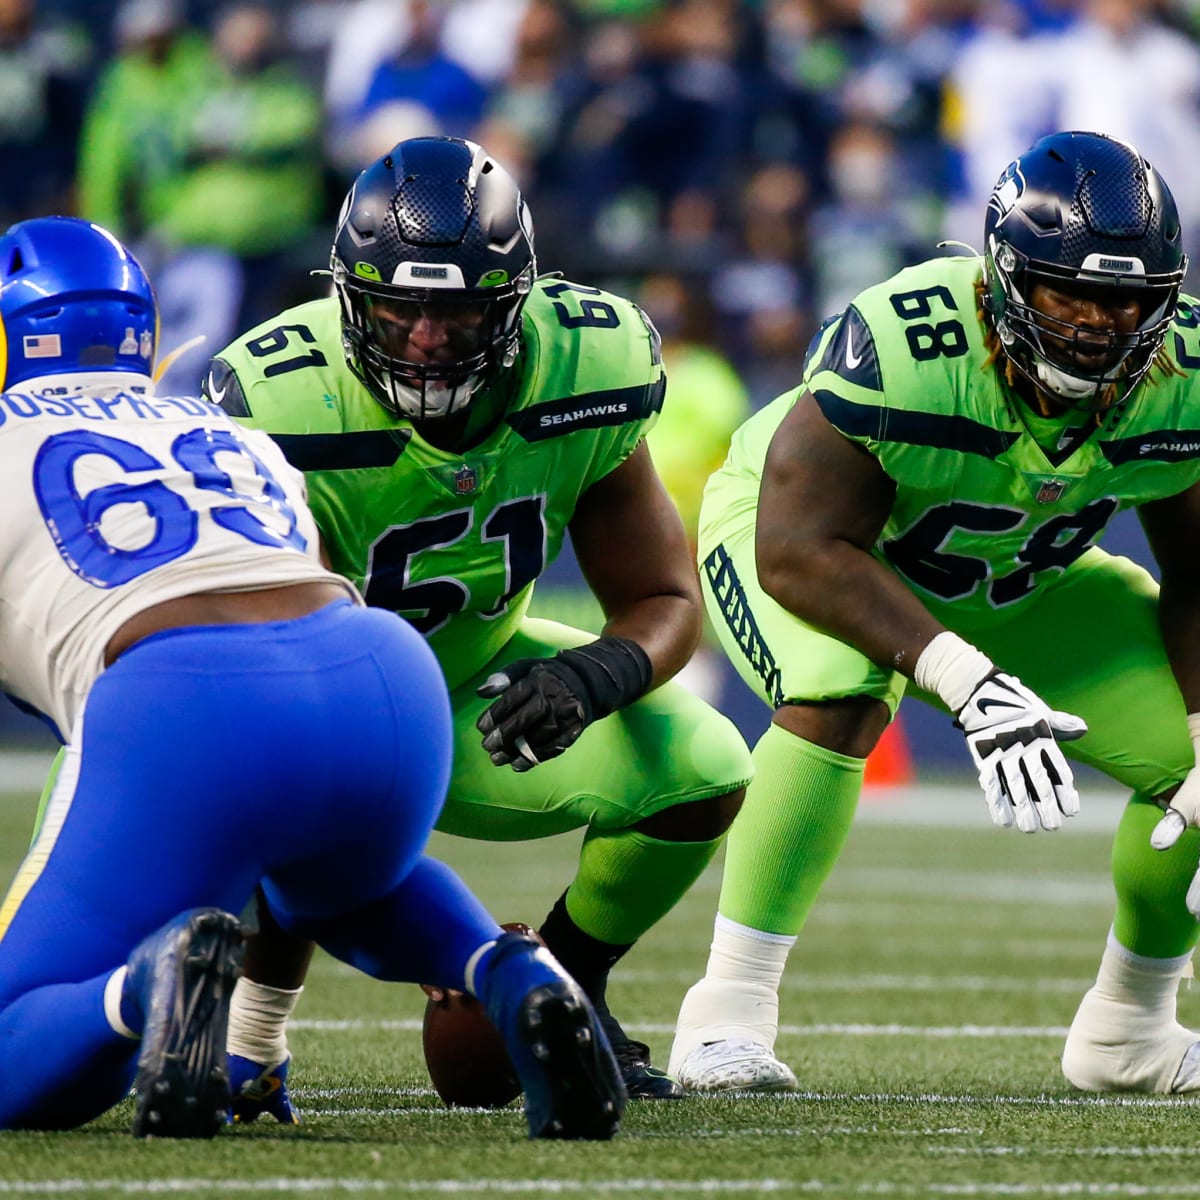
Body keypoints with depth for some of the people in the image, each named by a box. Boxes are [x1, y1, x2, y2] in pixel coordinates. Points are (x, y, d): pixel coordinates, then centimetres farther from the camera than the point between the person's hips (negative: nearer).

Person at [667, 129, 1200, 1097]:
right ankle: (728, 1012, -27)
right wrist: (972, 686, -48)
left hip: (1013, 581, 5)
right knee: (841, 697, -38)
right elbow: (801, 551, -39)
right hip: (798, 530, -5)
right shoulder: (900, 348, -39)